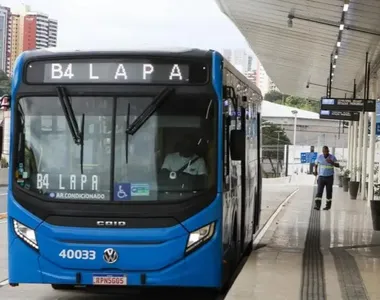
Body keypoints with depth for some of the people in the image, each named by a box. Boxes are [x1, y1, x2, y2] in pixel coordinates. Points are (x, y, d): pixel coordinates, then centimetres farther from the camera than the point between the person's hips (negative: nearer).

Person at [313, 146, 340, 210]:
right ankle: (317, 205, -17)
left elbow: (338, 165, -8)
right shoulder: (319, 157, -1)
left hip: (329, 177, -1)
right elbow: (316, 164, 17)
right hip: (321, 177, 1)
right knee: (319, 191, -11)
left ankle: (328, 205, 20)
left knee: (329, 192, 6)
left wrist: (332, 162, -25)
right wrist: (315, 171, 3)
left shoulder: (332, 157, -5)